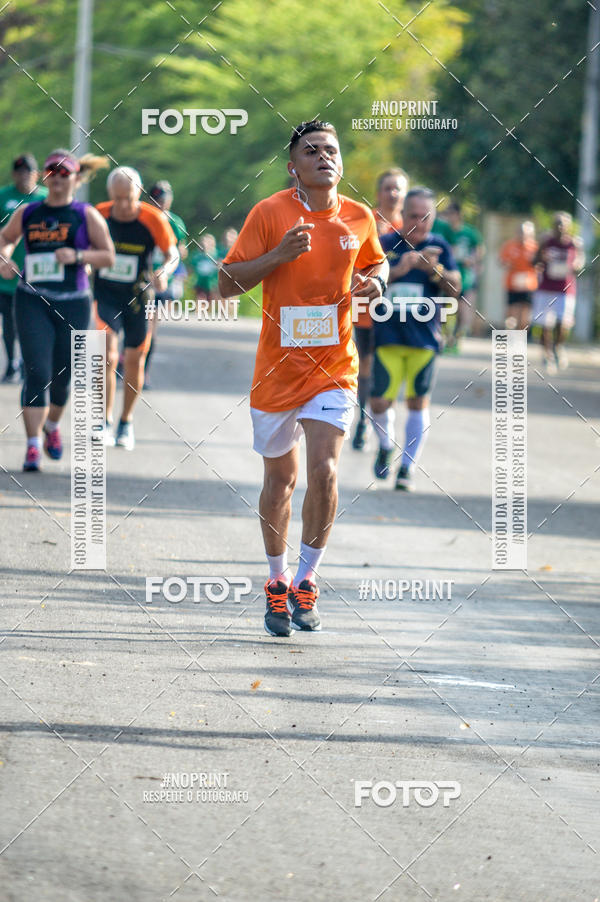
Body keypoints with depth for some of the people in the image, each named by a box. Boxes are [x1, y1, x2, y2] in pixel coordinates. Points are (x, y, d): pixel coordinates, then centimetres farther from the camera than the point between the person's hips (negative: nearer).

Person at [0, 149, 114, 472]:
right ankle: (33, 444, -13)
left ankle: (52, 425, 40)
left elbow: (108, 256, 2)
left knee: (62, 375, 10)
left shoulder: (87, 215, 2)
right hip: (33, 302, 0)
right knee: (37, 373, -13)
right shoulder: (27, 212, 7)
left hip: (73, 304, 0)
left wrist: (77, 256, -15)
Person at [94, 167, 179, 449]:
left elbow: (172, 254, -5)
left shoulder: (153, 219, -11)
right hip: (105, 296, 0)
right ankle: (105, 423, -9)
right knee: (108, 357, -16)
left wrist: (164, 273, -25)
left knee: (134, 362, 8)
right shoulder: (98, 215, -7)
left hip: (138, 298, 0)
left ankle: (126, 423, 27)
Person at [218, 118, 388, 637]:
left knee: (324, 471, -15)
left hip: (335, 367, 1)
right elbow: (227, 284, -7)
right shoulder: (270, 213, -6)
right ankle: (277, 584, 29)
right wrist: (278, 255, -20)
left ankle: (306, 582, 0)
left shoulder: (359, 218, 3)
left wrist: (375, 281, 0)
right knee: (280, 478, 11)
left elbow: (375, 262, 23)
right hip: (279, 366, -1)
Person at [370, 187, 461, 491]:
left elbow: (455, 288, -4)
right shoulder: (385, 244, 3)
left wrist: (434, 269, -22)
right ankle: (386, 446, 26)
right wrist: (399, 269, -21)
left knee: (418, 401, 1)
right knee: (379, 402, -4)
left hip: (424, 337, 0)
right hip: (387, 337, 0)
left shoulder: (438, 247, 4)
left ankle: (407, 467, 10)